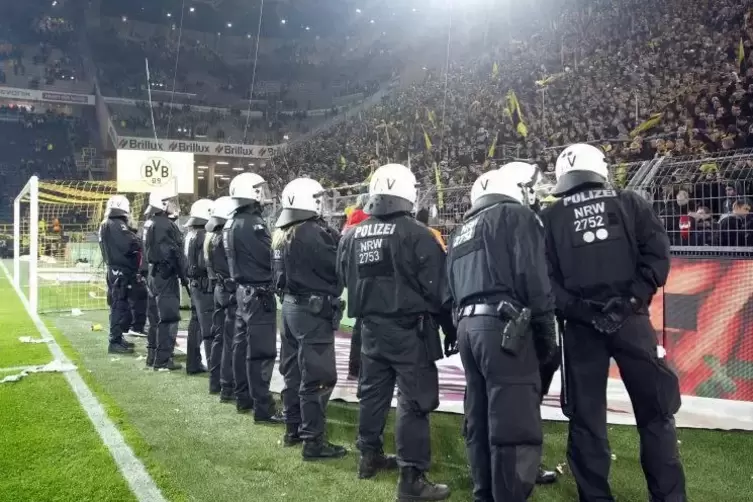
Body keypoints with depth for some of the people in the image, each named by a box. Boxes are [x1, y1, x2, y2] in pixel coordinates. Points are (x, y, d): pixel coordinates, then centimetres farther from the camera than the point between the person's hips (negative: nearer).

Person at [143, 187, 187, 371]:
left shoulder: (150, 223, 13)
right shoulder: (166, 225, -17)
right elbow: (176, 253, -18)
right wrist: (184, 276, -11)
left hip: (154, 273, 10)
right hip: (166, 275, -10)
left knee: (158, 315, 18)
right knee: (169, 317, -6)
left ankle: (153, 353, 26)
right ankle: (163, 360, -4)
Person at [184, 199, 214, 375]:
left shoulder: (190, 235, 11)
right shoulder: (204, 236, -17)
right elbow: (204, 263, -22)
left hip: (195, 284, 9)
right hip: (205, 286, -9)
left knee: (196, 324, 14)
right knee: (210, 327, -6)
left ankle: (193, 364, 21)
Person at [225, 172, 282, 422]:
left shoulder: (231, 223, 10)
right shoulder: (253, 223, -20)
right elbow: (269, 258, -18)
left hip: (242, 290, 10)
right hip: (259, 293, -10)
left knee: (242, 345, 16)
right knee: (261, 351, -7)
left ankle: (243, 398, 27)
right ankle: (263, 407, -3)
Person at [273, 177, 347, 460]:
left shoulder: (282, 235, 9)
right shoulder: (314, 233, -20)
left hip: (291, 307, 10)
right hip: (314, 311, -9)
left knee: (294, 371, 18)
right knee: (317, 377, -3)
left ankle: (293, 429, 29)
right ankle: (313, 441, 1)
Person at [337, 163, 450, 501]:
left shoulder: (352, 236, 3)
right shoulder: (416, 234, -15)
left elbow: (345, 279, 15)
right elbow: (436, 285, -13)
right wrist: (434, 313, 5)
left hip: (371, 327, 6)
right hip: (409, 328, -6)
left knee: (373, 392, 20)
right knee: (414, 401, -2)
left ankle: (369, 456, 34)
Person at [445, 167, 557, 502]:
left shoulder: (461, 232, 25)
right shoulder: (516, 216, 1)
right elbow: (532, 276, -10)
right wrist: (547, 330, -4)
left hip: (468, 325, 8)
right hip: (503, 327, -8)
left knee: (480, 421, 14)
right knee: (515, 425, -5)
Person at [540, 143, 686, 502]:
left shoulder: (550, 219, 8)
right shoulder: (630, 204, 8)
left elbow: (543, 276, -2)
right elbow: (657, 251, -3)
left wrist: (576, 310, -5)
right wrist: (635, 297, -6)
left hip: (581, 326, 1)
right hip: (630, 320, 0)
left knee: (587, 417, 10)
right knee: (655, 411, 10)